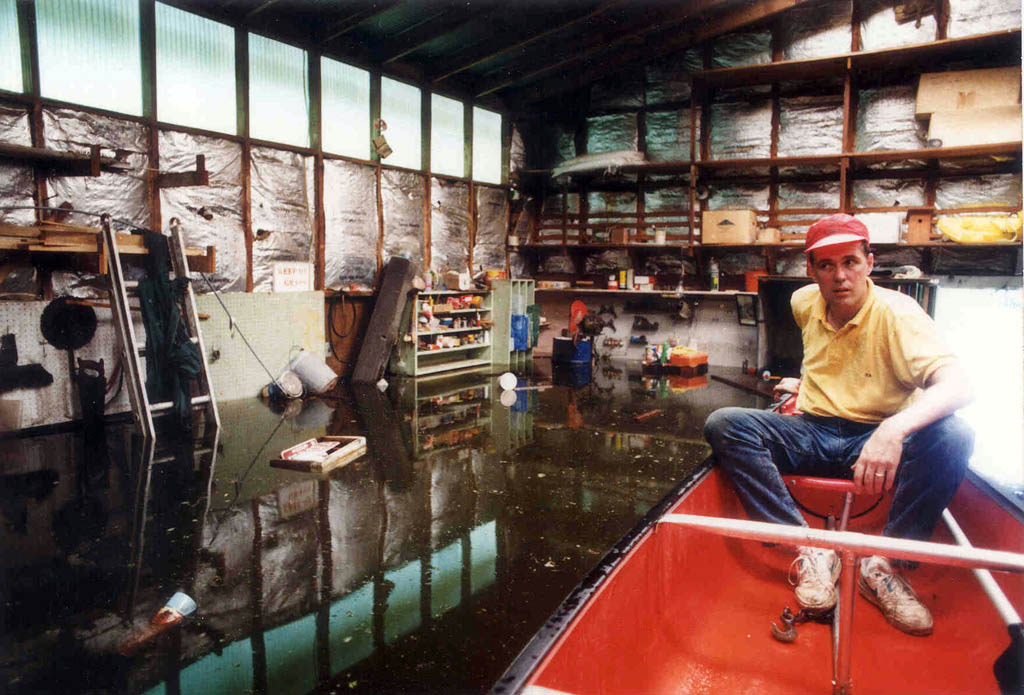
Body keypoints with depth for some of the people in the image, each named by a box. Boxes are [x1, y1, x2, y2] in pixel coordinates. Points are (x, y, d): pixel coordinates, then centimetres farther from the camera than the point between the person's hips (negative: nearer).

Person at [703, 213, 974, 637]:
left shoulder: (896, 313, -14)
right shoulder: (804, 303, 2)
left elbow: (958, 386, -30)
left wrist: (895, 429, -47)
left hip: (876, 440, -3)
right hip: (810, 436, 4)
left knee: (953, 437, -33)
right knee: (723, 424, -22)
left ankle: (881, 563, -21)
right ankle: (810, 550, -26)